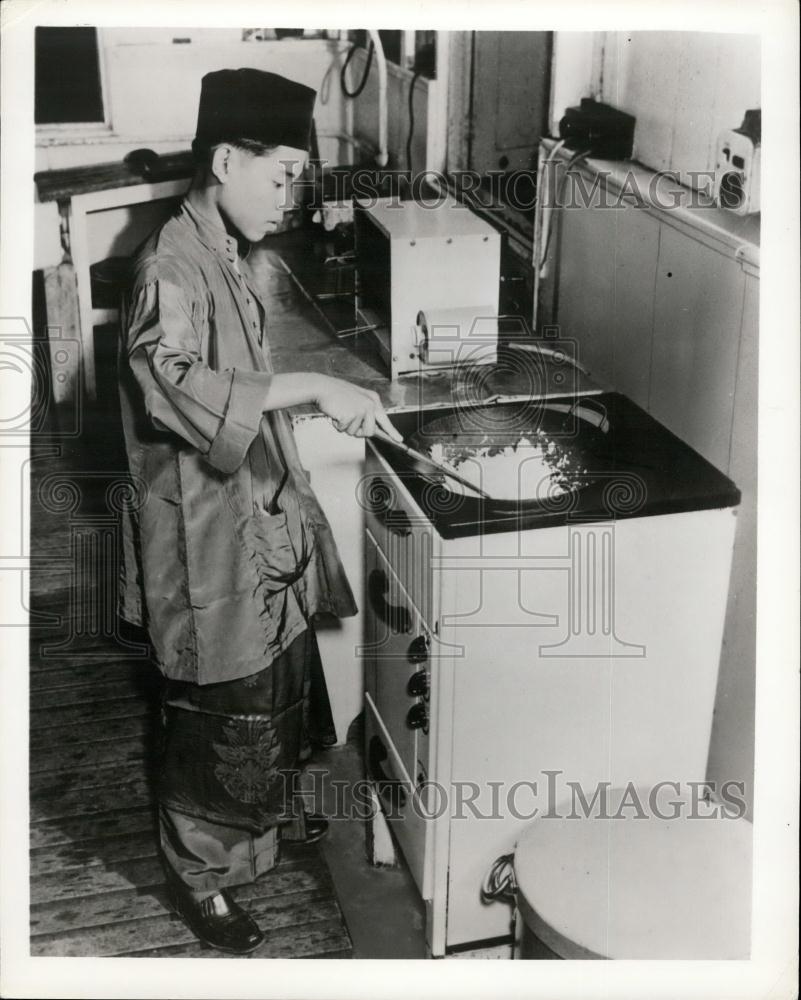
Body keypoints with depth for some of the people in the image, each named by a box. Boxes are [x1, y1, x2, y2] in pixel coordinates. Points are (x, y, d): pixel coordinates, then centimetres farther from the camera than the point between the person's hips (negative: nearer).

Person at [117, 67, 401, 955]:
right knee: (216, 711, 6)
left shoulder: (224, 256, 7)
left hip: (257, 517, 10)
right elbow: (176, 386, -40)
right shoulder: (170, 267, -22)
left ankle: (271, 809, 49)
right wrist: (313, 386, -43)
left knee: (279, 681, 25)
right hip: (205, 533, -9)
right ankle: (197, 874, 28)